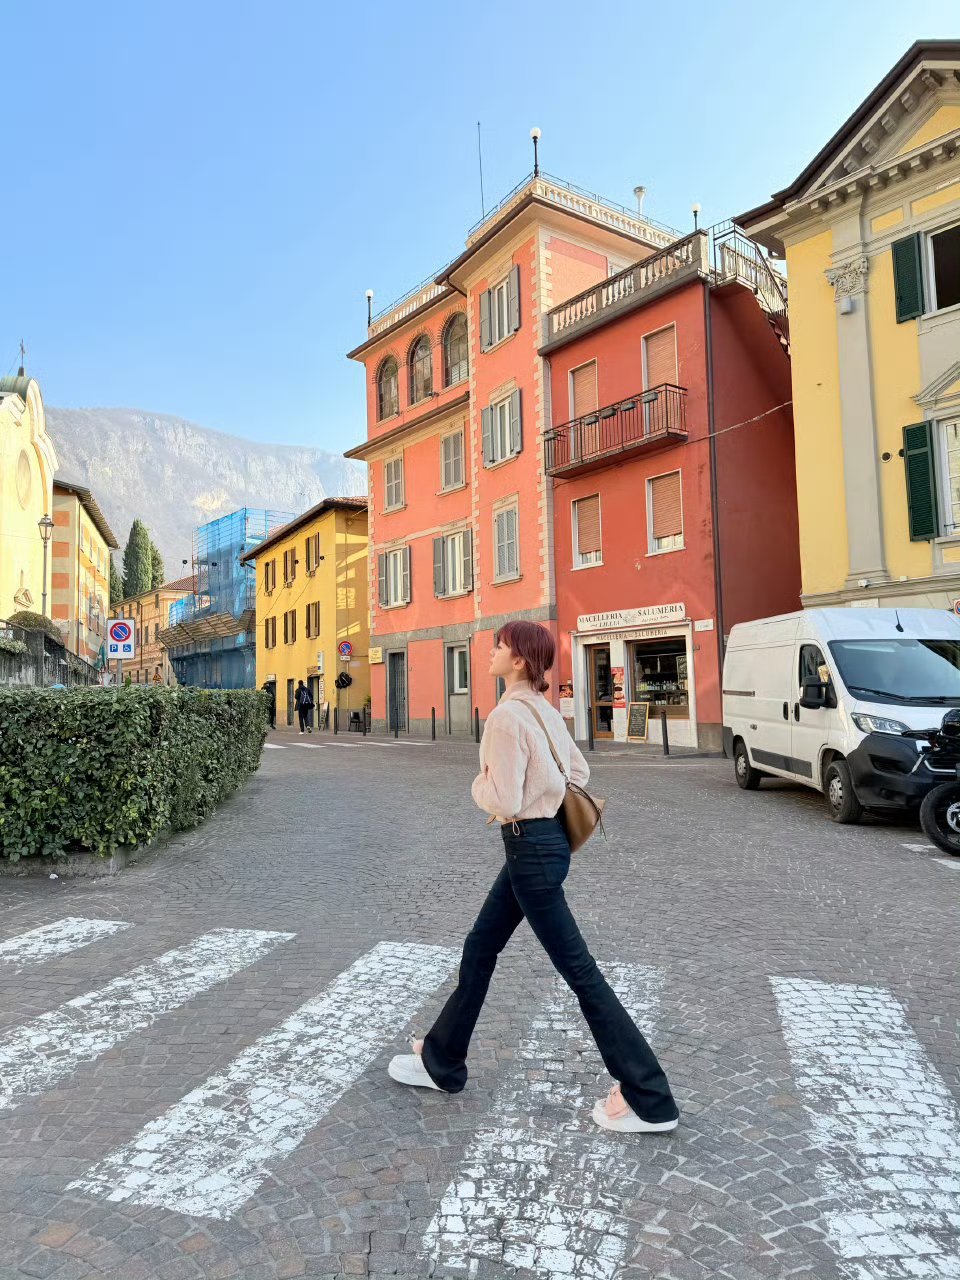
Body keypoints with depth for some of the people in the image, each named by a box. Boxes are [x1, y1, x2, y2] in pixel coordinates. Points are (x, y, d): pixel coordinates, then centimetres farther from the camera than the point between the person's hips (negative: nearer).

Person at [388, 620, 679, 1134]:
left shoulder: (506, 717, -20)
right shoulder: (545, 710, 8)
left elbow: (503, 801, -22)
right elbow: (578, 772, 16)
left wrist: (479, 782, -3)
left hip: (532, 849, -10)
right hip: (546, 839, 10)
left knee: (578, 971, 1)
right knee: (479, 949, 19)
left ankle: (649, 1100, 13)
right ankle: (441, 1061, 34)